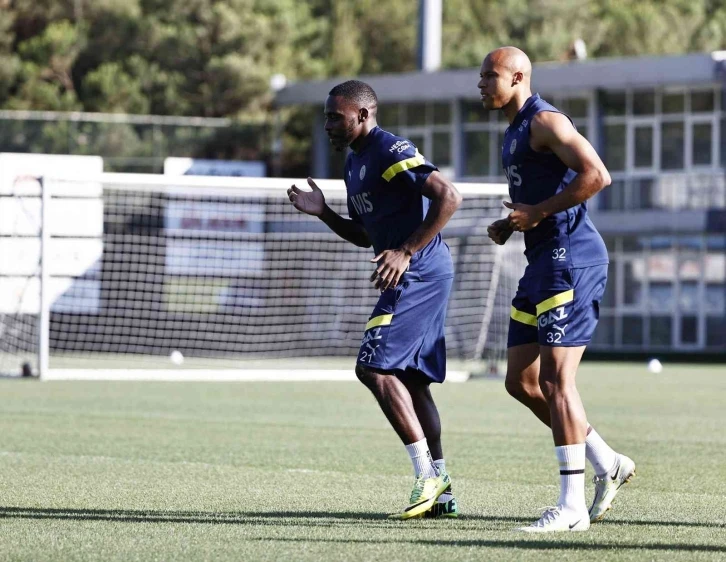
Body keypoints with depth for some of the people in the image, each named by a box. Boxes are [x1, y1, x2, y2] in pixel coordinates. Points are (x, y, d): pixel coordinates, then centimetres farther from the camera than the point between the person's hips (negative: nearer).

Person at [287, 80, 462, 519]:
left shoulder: (391, 151, -14)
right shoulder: (355, 162, 17)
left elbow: (449, 197, -24)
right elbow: (365, 235, 26)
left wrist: (406, 252, -26)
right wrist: (323, 212, 10)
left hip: (420, 272, -11)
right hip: (410, 278, 11)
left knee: (374, 367, -14)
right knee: (410, 379, 11)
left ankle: (427, 475, -11)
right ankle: (440, 491, 15)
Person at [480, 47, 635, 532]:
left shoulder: (546, 121, -11)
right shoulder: (515, 132, 20)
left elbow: (596, 175, -22)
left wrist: (538, 213, -19)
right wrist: (510, 225, 12)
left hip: (571, 259, -10)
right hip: (544, 262, 11)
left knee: (556, 379, -11)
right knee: (521, 381, 8)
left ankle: (572, 506, -9)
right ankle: (607, 463, 16)